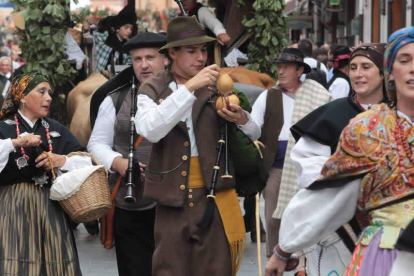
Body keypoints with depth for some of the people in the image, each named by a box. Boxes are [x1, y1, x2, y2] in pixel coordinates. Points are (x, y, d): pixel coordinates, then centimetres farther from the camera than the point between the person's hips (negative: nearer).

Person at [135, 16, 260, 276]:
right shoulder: (152, 90, 3)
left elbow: (254, 135, 12)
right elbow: (151, 130, -19)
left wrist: (242, 120, -12)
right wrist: (189, 87, -23)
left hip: (215, 199, 1)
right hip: (172, 199, -1)